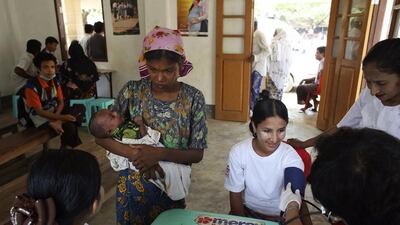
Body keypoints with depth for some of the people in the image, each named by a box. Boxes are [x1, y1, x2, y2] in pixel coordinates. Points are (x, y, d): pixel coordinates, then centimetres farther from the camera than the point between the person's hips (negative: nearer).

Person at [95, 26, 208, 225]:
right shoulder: (132, 91, -11)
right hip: (132, 184, 1)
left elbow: (197, 154, -12)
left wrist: (160, 154, -28)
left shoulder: (193, 98, -14)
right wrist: (135, 155, -24)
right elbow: (101, 136, -9)